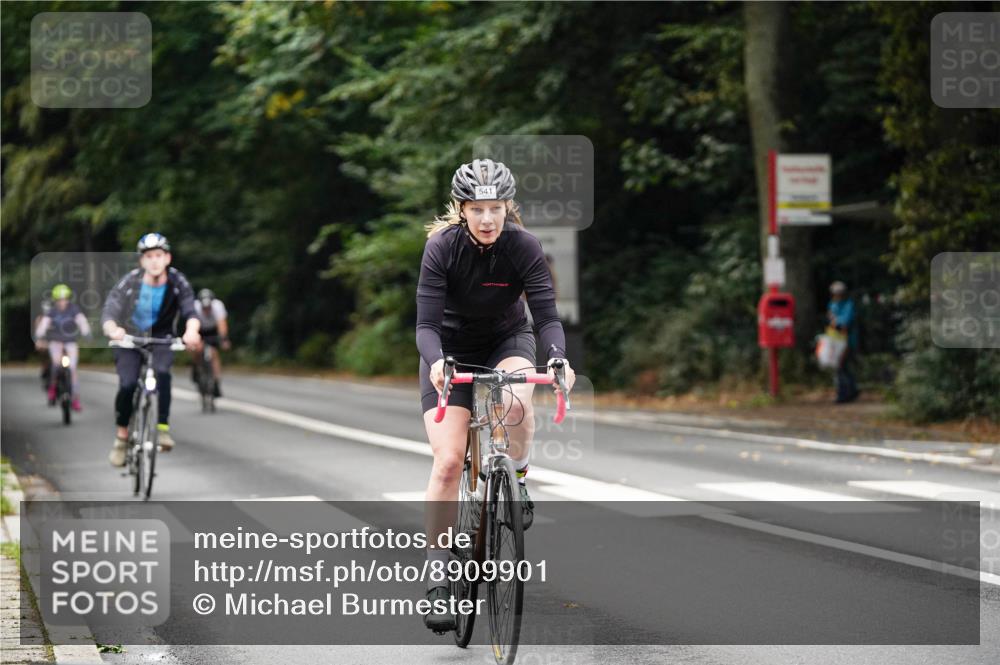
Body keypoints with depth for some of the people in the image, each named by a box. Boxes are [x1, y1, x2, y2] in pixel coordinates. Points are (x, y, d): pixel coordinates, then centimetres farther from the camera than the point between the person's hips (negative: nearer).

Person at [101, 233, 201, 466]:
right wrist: (113, 330, -52)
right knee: (127, 385, -22)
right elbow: (108, 313, -28)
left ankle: (163, 428, -24)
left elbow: (190, 311, -27)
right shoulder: (131, 282, -20)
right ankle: (121, 435, -1)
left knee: (162, 373, -30)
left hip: (160, 339, 1)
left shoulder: (177, 281, -16)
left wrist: (191, 331, -50)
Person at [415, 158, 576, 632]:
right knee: (448, 460, -14)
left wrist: (558, 359, -45)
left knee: (515, 403, -35)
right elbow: (427, 323, -27)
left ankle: (517, 480, -5)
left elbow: (546, 315, -25)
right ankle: (437, 578, -6)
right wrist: (436, 362, -48)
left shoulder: (524, 247, -21)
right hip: (451, 348, -1)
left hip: (506, 341, 1)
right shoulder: (442, 247, -23)